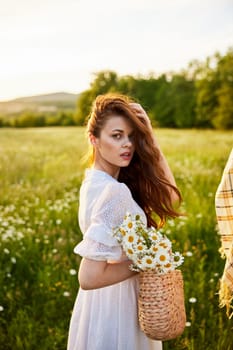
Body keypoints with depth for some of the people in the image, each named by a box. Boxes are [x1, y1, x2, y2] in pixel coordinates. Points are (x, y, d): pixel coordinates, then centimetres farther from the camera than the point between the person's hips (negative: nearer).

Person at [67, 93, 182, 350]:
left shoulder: (96, 178, -2)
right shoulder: (113, 191, -29)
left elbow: (169, 196, -4)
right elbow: (89, 277, -32)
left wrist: (149, 135, -11)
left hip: (108, 298, 8)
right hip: (115, 302, -8)